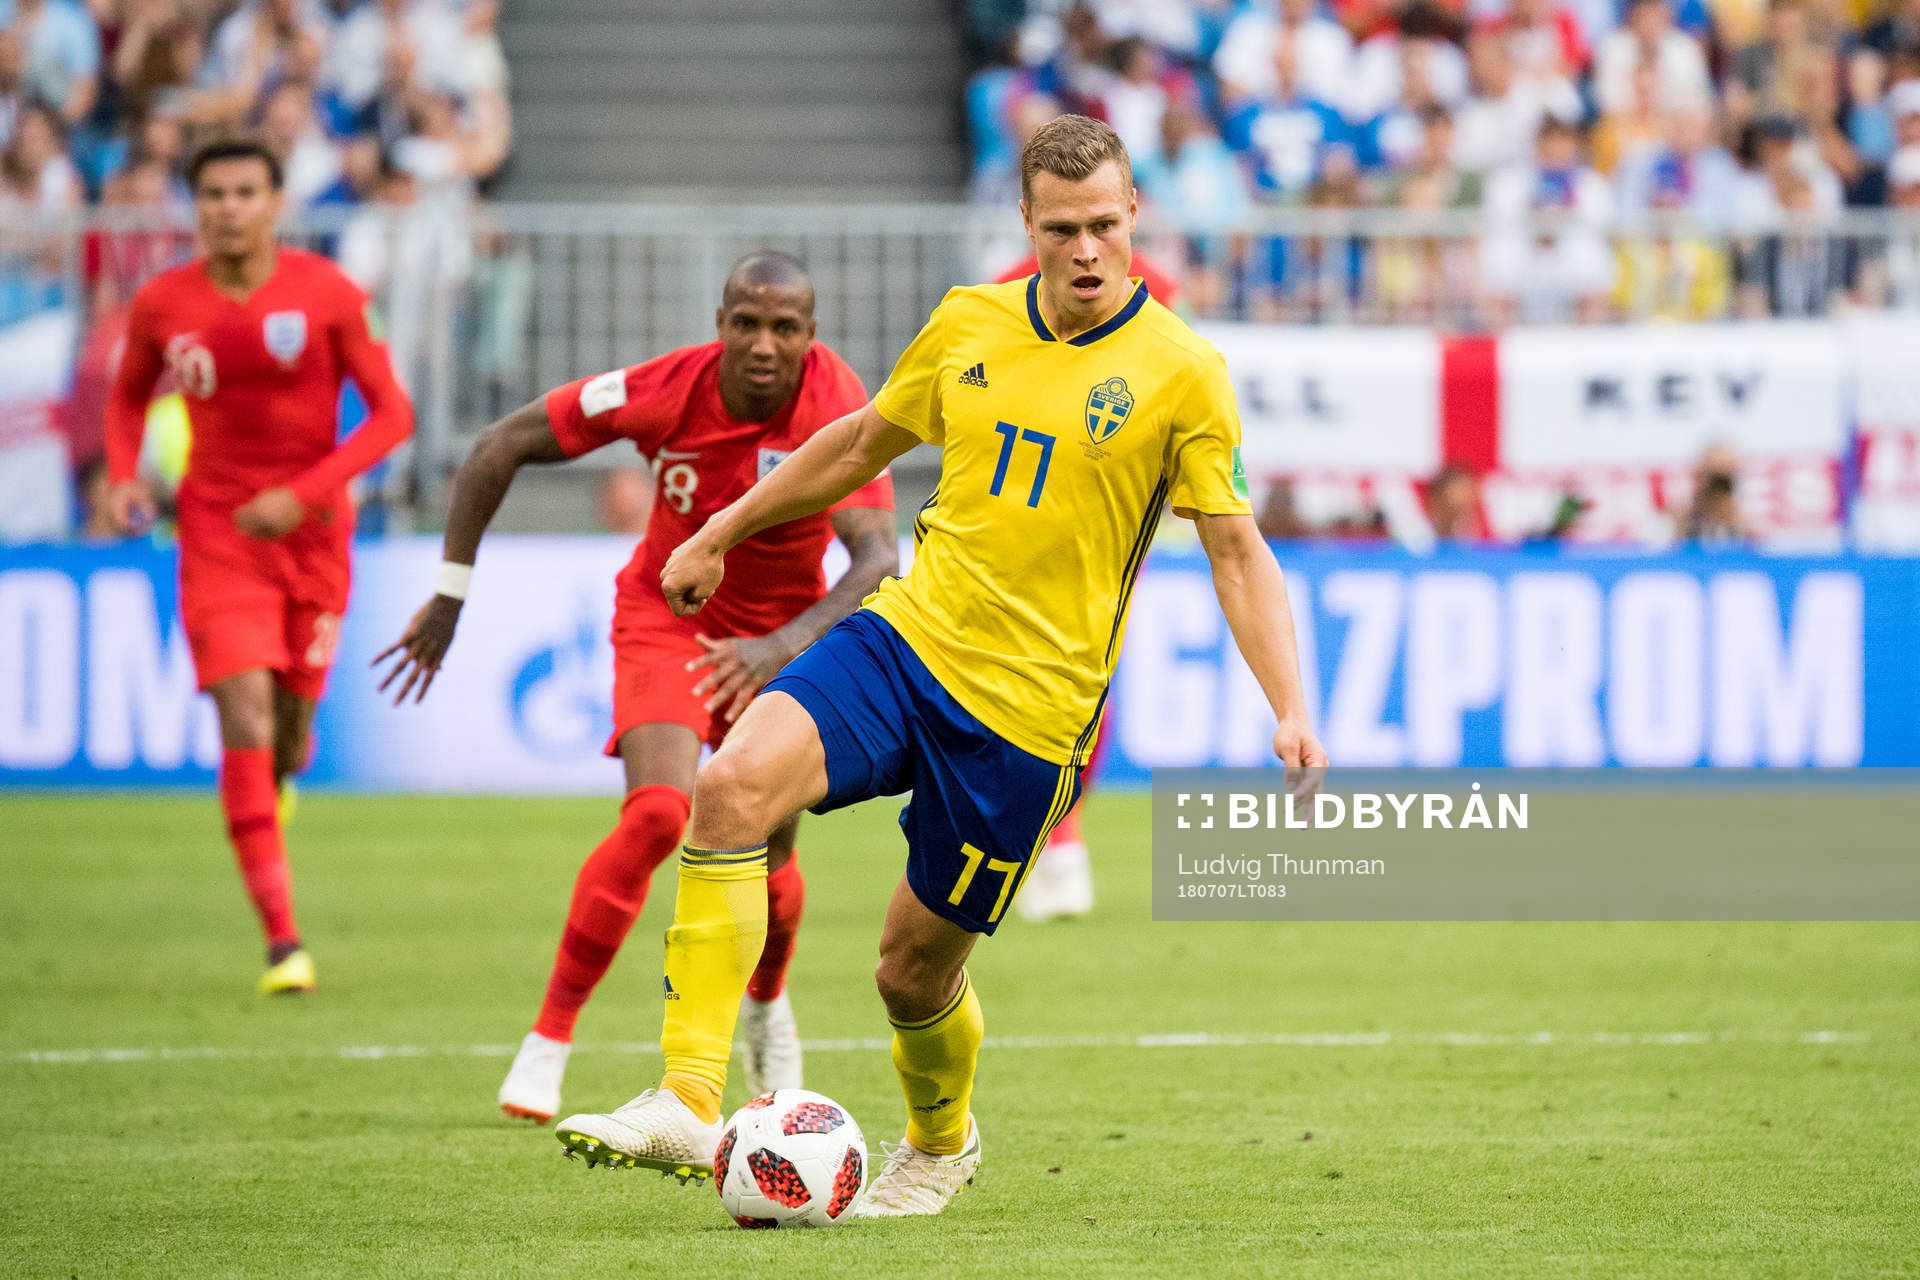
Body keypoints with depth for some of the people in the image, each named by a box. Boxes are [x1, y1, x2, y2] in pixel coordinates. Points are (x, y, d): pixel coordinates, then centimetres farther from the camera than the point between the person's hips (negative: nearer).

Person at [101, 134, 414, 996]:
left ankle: (284, 769, 48)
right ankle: (282, 942, -18)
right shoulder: (163, 304, -2)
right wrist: (123, 476, -2)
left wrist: (304, 493, -17)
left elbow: (391, 414, -6)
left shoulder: (326, 294, -8)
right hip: (217, 530, 0)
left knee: (290, 733, 6)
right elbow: (129, 394, 17)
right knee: (246, 722, -15)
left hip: (312, 530, 0)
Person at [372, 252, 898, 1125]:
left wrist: (787, 645, -52)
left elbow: (879, 559, -37)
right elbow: (500, 448, -14)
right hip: (666, 615, -1)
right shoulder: (665, 391, -25)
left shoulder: (839, 406, -27)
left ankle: (765, 1005, 38)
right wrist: (449, 596, -13)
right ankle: (550, 1036, -14)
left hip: (782, 634, 1)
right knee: (658, 814, -24)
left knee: (767, 856, 2)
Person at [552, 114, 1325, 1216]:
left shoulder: (1181, 372, -7)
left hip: (1028, 709, -3)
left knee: (916, 964, 4)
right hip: (907, 632, 3)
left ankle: (941, 1143, 39)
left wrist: (1291, 710, -18)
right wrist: (720, 533, 28)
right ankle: (689, 1104, -26)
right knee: (735, 784, -24)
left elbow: (1240, 555, -6)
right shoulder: (970, 325, 6)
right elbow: (863, 442, 22)